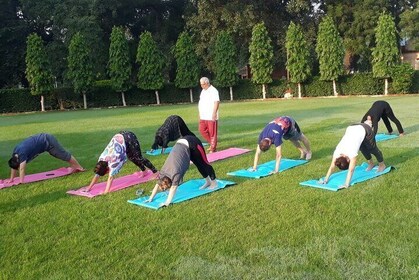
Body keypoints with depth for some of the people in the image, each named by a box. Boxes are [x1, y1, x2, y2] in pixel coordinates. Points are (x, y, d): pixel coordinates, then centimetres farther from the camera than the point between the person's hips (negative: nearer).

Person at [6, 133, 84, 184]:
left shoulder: (22, 153, -29)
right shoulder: (15, 152, -4)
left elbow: (22, 168, -29)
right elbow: (14, 166, 6)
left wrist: (21, 181, -26)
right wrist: (11, 179, 8)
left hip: (48, 141, -8)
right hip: (44, 140, 8)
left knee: (64, 155, 5)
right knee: (61, 155, 22)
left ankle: (79, 167, 20)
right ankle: (74, 167, 38)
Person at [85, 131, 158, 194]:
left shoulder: (113, 160, -29)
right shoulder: (102, 158, -8)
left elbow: (111, 177, -31)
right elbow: (97, 174, -1)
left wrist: (106, 191, -32)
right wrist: (89, 188, -1)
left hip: (129, 138, -7)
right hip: (120, 136, 7)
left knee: (138, 158, -3)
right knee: (132, 158, 17)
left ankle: (155, 172, 6)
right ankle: (144, 171, 36)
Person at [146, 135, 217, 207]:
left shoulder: (175, 172, -28)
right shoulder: (164, 171, -7)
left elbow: (174, 187, -31)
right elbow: (158, 184, -1)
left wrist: (167, 202, -33)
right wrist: (151, 198, -1)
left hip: (192, 143, -6)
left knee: (203, 163, 10)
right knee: (199, 165, 20)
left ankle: (214, 182, 24)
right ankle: (208, 182, 36)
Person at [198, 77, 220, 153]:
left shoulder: (213, 91, -11)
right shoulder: (203, 91, 16)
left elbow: (216, 102, -19)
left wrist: (214, 113, -24)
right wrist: (200, 114, 20)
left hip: (211, 117, -9)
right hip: (203, 117, 9)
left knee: (212, 133, -2)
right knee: (202, 130, 9)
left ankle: (213, 148, 6)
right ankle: (211, 143, 24)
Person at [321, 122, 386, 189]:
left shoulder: (352, 152, -36)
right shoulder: (337, 152, -21)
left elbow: (351, 170, -36)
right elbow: (331, 167, -18)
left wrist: (347, 184, -38)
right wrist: (326, 180, -19)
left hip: (365, 130, -4)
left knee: (372, 149, 14)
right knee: (363, 149, 19)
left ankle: (382, 165, 38)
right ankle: (371, 163, 45)